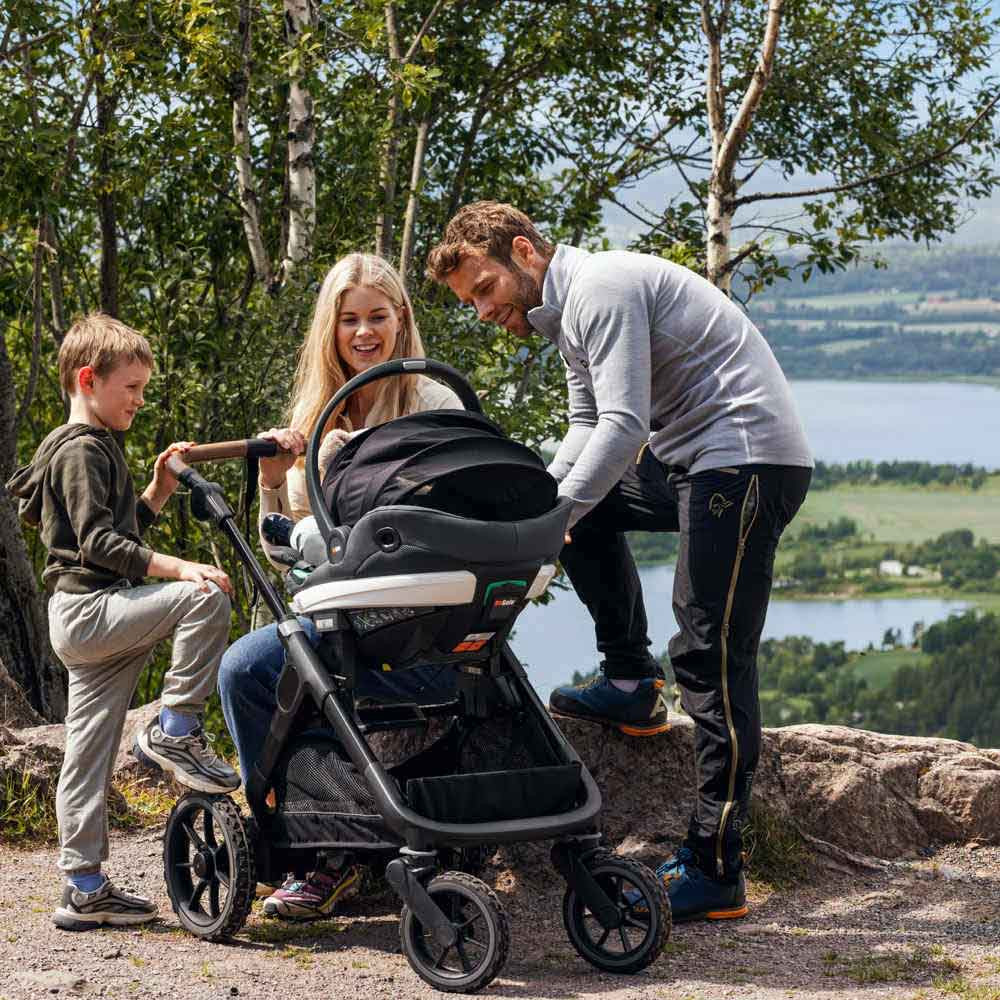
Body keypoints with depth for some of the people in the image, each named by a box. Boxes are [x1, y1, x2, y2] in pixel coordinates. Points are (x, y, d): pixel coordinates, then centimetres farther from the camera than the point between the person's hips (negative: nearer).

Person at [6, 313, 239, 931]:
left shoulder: (96, 448, 23)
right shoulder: (82, 450, -9)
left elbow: (122, 530, 27)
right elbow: (99, 543, -19)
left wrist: (160, 490, 14)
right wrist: (175, 569, -28)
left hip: (87, 620, 10)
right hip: (89, 608, -10)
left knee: (90, 754, 9)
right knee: (205, 597, -24)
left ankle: (85, 889, 12)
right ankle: (176, 730, -16)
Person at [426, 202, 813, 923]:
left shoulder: (601, 288, -14)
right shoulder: (566, 311, 18)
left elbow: (623, 426, -23)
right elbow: (587, 426, 23)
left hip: (749, 455, -10)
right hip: (696, 458, 10)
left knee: (711, 659, -11)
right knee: (583, 501, 22)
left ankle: (714, 871, -9)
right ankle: (633, 684, 21)